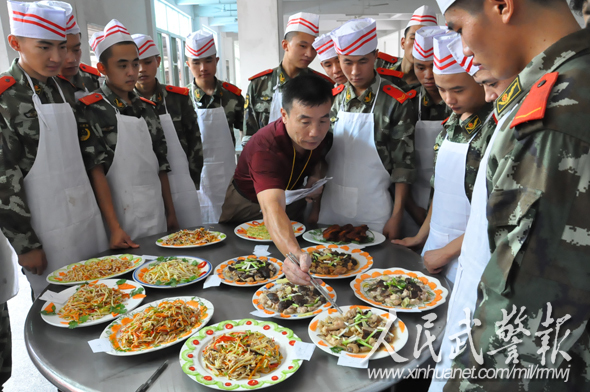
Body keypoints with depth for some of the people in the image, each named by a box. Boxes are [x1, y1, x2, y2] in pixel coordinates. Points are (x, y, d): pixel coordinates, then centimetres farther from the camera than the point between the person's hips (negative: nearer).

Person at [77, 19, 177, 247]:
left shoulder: (146, 108, 10)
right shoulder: (90, 110, -6)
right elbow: (96, 172, -12)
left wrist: (171, 213, 11)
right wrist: (115, 228, -18)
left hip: (158, 218, 5)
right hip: (122, 221, -5)